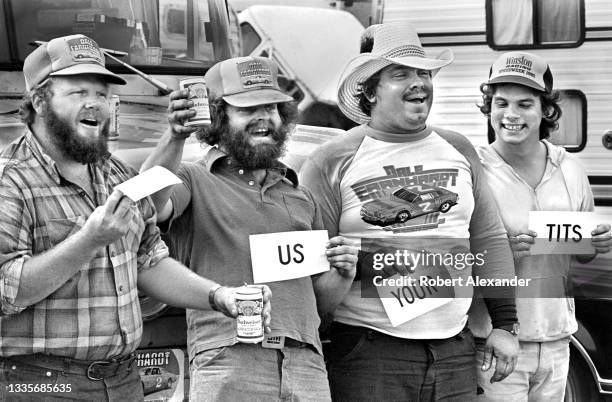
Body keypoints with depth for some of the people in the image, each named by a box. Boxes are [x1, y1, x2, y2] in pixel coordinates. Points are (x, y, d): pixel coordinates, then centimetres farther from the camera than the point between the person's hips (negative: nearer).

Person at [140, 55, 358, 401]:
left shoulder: (301, 196, 21)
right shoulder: (195, 179, 6)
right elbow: (150, 205, -18)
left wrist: (343, 275, 4)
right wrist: (175, 138, -30)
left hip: (307, 364, 5)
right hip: (227, 366, -4)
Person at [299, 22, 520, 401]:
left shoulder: (460, 151, 12)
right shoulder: (330, 164, -3)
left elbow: (489, 240, 13)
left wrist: (504, 325, 10)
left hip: (455, 349, 4)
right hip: (368, 352, -4)